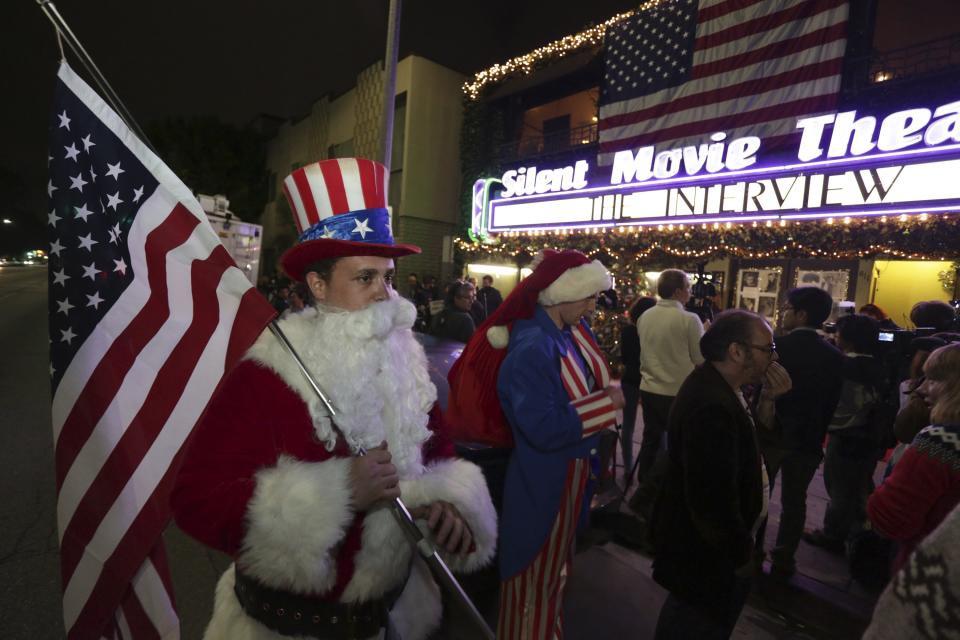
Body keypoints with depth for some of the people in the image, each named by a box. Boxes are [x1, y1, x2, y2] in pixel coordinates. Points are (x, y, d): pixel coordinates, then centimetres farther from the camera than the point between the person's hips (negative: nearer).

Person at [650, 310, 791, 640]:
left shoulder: (718, 388, 0)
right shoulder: (711, 406, -34)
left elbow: (754, 444, 6)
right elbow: (714, 496, -32)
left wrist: (767, 400, -9)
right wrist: (741, 553, -17)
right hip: (705, 550, -9)